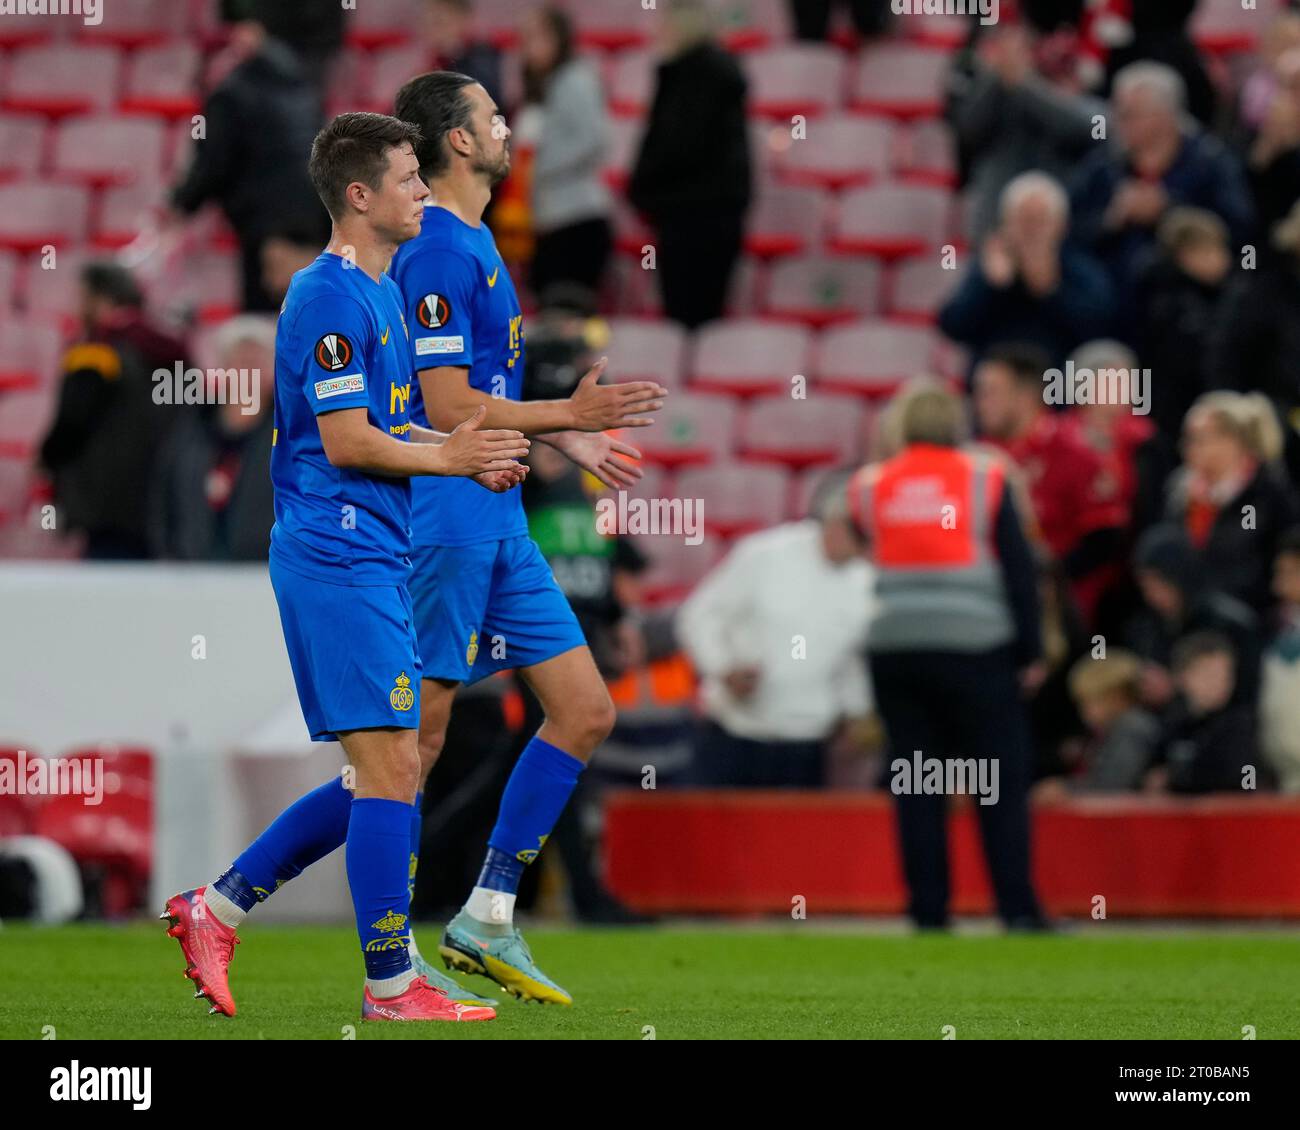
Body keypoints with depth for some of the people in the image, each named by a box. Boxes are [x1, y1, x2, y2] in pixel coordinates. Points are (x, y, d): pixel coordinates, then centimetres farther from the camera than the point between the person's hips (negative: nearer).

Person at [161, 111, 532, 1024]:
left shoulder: (379, 293, 18)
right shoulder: (332, 299, -13)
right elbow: (347, 443, -17)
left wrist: (466, 451, 11)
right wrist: (450, 458, -7)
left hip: (374, 559, 10)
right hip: (341, 560, -10)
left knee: (380, 778, 11)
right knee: (392, 768, -9)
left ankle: (215, 910, 16)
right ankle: (392, 985, -4)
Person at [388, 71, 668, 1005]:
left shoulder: (475, 244, 16)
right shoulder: (436, 251, -15)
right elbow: (446, 407, -19)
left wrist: (565, 438, 20)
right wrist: (570, 416, -15)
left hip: (497, 522, 10)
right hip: (445, 519, -10)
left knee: (586, 712, 7)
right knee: (421, 731, -3)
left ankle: (487, 921, 11)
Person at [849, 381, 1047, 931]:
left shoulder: (870, 485, 8)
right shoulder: (984, 477, 1)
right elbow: (1019, 569, 0)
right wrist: (1031, 653, 6)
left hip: (894, 651, 3)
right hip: (976, 647, -3)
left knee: (917, 786, 7)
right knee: (1003, 783, 2)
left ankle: (929, 912, 4)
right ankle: (1018, 911, -3)